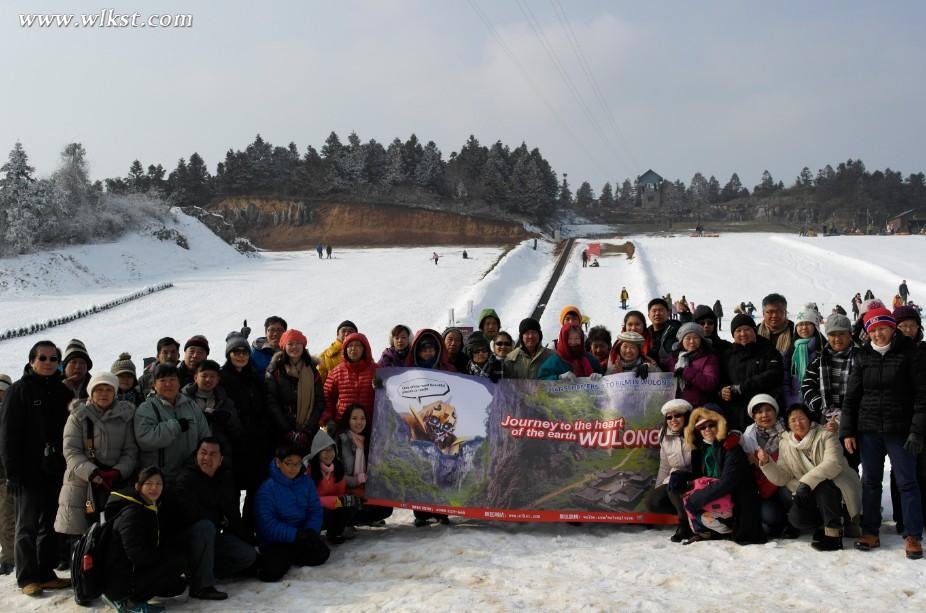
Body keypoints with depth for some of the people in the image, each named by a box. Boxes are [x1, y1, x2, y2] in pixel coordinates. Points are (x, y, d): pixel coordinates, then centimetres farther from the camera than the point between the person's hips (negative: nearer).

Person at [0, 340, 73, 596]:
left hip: (56, 470, 5)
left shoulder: (63, 392, 11)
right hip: (29, 470, -5)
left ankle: (46, 574, 17)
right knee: (28, 525, 1)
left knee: (50, 524, 10)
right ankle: (27, 577, 7)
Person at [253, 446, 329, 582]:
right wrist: (295, 535, -26)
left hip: (301, 534, 5)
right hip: (275, 541, -5)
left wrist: (310, 531, -19)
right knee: (273, 572, -27)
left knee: (322, 554, -19)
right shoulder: (267, 488, -16)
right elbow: (268, 525, -21)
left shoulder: (306, 482, 0)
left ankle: (289, 558, 4)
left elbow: (316, 511, 1)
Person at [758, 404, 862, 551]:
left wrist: (807, 482, -36)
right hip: (810, 495, 4)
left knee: (821, 485, -36)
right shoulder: (785, 444, 6)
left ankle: (833, 533, -26)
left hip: (837, 488, -4)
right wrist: (767, 463, -18)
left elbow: (833, 463, -25)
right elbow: (781, 478, 1)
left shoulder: (825, 436, -8)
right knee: (796, 517, -24)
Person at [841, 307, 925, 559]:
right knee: (870, 482, 9)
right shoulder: (863, 357, 5)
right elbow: (852, 396, 8)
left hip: (899, 430, -3)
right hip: (868, 430, 3)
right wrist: (847, 431, 2)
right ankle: (870, 532, 17)